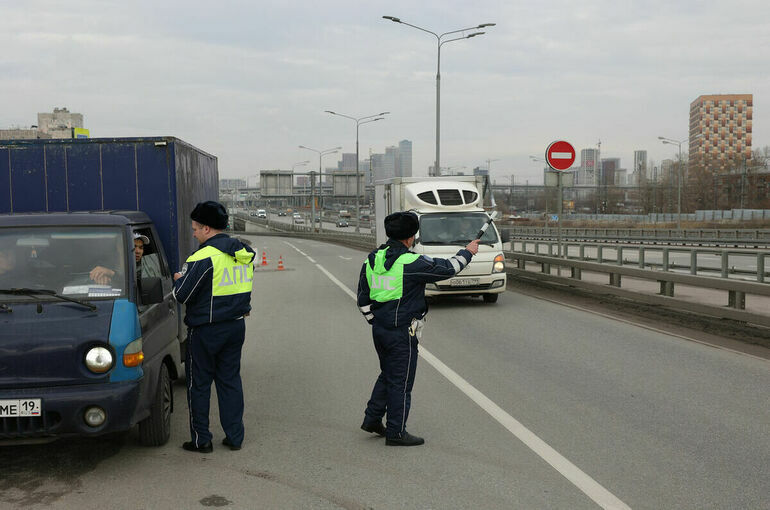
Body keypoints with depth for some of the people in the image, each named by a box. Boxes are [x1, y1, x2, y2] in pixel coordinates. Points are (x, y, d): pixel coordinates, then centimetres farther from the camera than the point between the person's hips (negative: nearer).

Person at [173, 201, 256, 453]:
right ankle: (235, 436, 18)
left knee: (199, 384, 7)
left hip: (206, 330, -7)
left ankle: (201, 439, 13)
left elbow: (182, 295, -16)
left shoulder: (203, 258, -19)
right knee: (230, 380, 14)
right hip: (236, 326, 7)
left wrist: (179, 279, 6)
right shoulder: (244, 254, 5)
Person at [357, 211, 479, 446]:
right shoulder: (410, 263, -17)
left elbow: (363, 299, 10)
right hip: (402, 333, -8)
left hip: (379, 329, 8)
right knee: (401, 382, 3)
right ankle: (395, 433, 11)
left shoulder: (372, 260, 5)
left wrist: (376, 322, 18)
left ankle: (372, 419, 28)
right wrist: (467, 252, 9)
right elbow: (446, 268, -7)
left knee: (387, 375, 23)